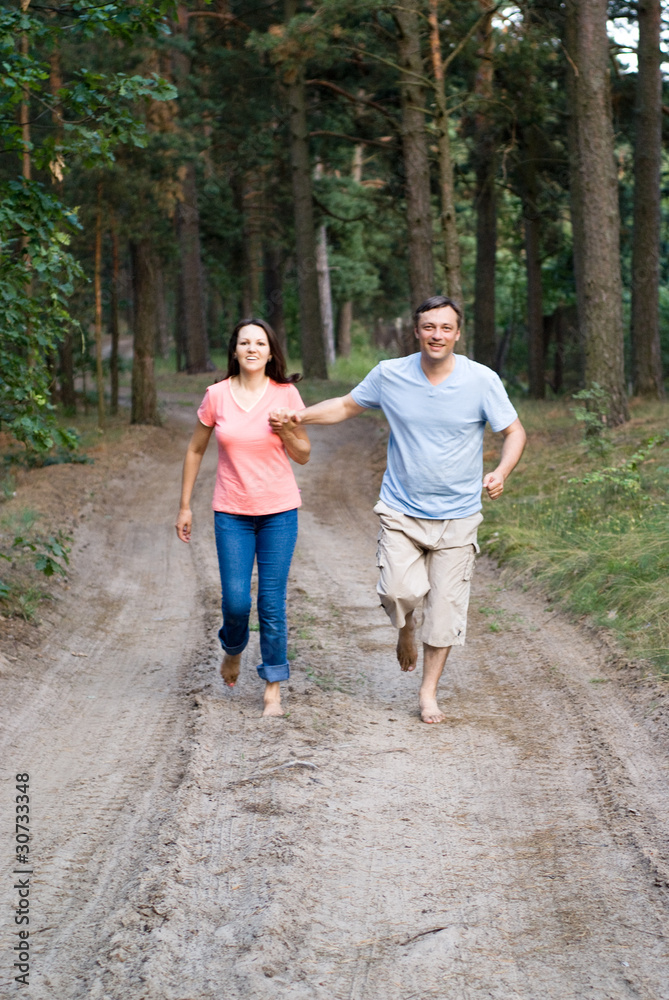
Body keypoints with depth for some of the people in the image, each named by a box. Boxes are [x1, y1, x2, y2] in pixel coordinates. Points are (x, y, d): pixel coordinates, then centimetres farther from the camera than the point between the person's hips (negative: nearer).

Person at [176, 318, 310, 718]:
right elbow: (196, 451, 9)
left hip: (279, 509, 0)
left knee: (272, 602, -2)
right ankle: (233, 649, 30)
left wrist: (285, 432, -16)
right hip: (232, 512, 0)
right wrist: (185, 506, 9)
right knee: (236, 601, -5)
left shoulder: (286, 395, -3)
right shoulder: (217, 396, -2)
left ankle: (274, 689, 11)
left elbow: (303, 456, 4)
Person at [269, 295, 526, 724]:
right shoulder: (390, 375, -3)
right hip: (401, 512, 0)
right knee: (399, 591, -19)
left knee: (446, 606, 2)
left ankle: (429, 692, 21)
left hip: (457, 516, 0)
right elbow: (347, 405, 13)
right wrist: (300, 416, 0)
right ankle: (406, 629, 19)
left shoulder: (482, 380, -8)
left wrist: (501, 472, -20)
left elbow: (515, 432, -1)